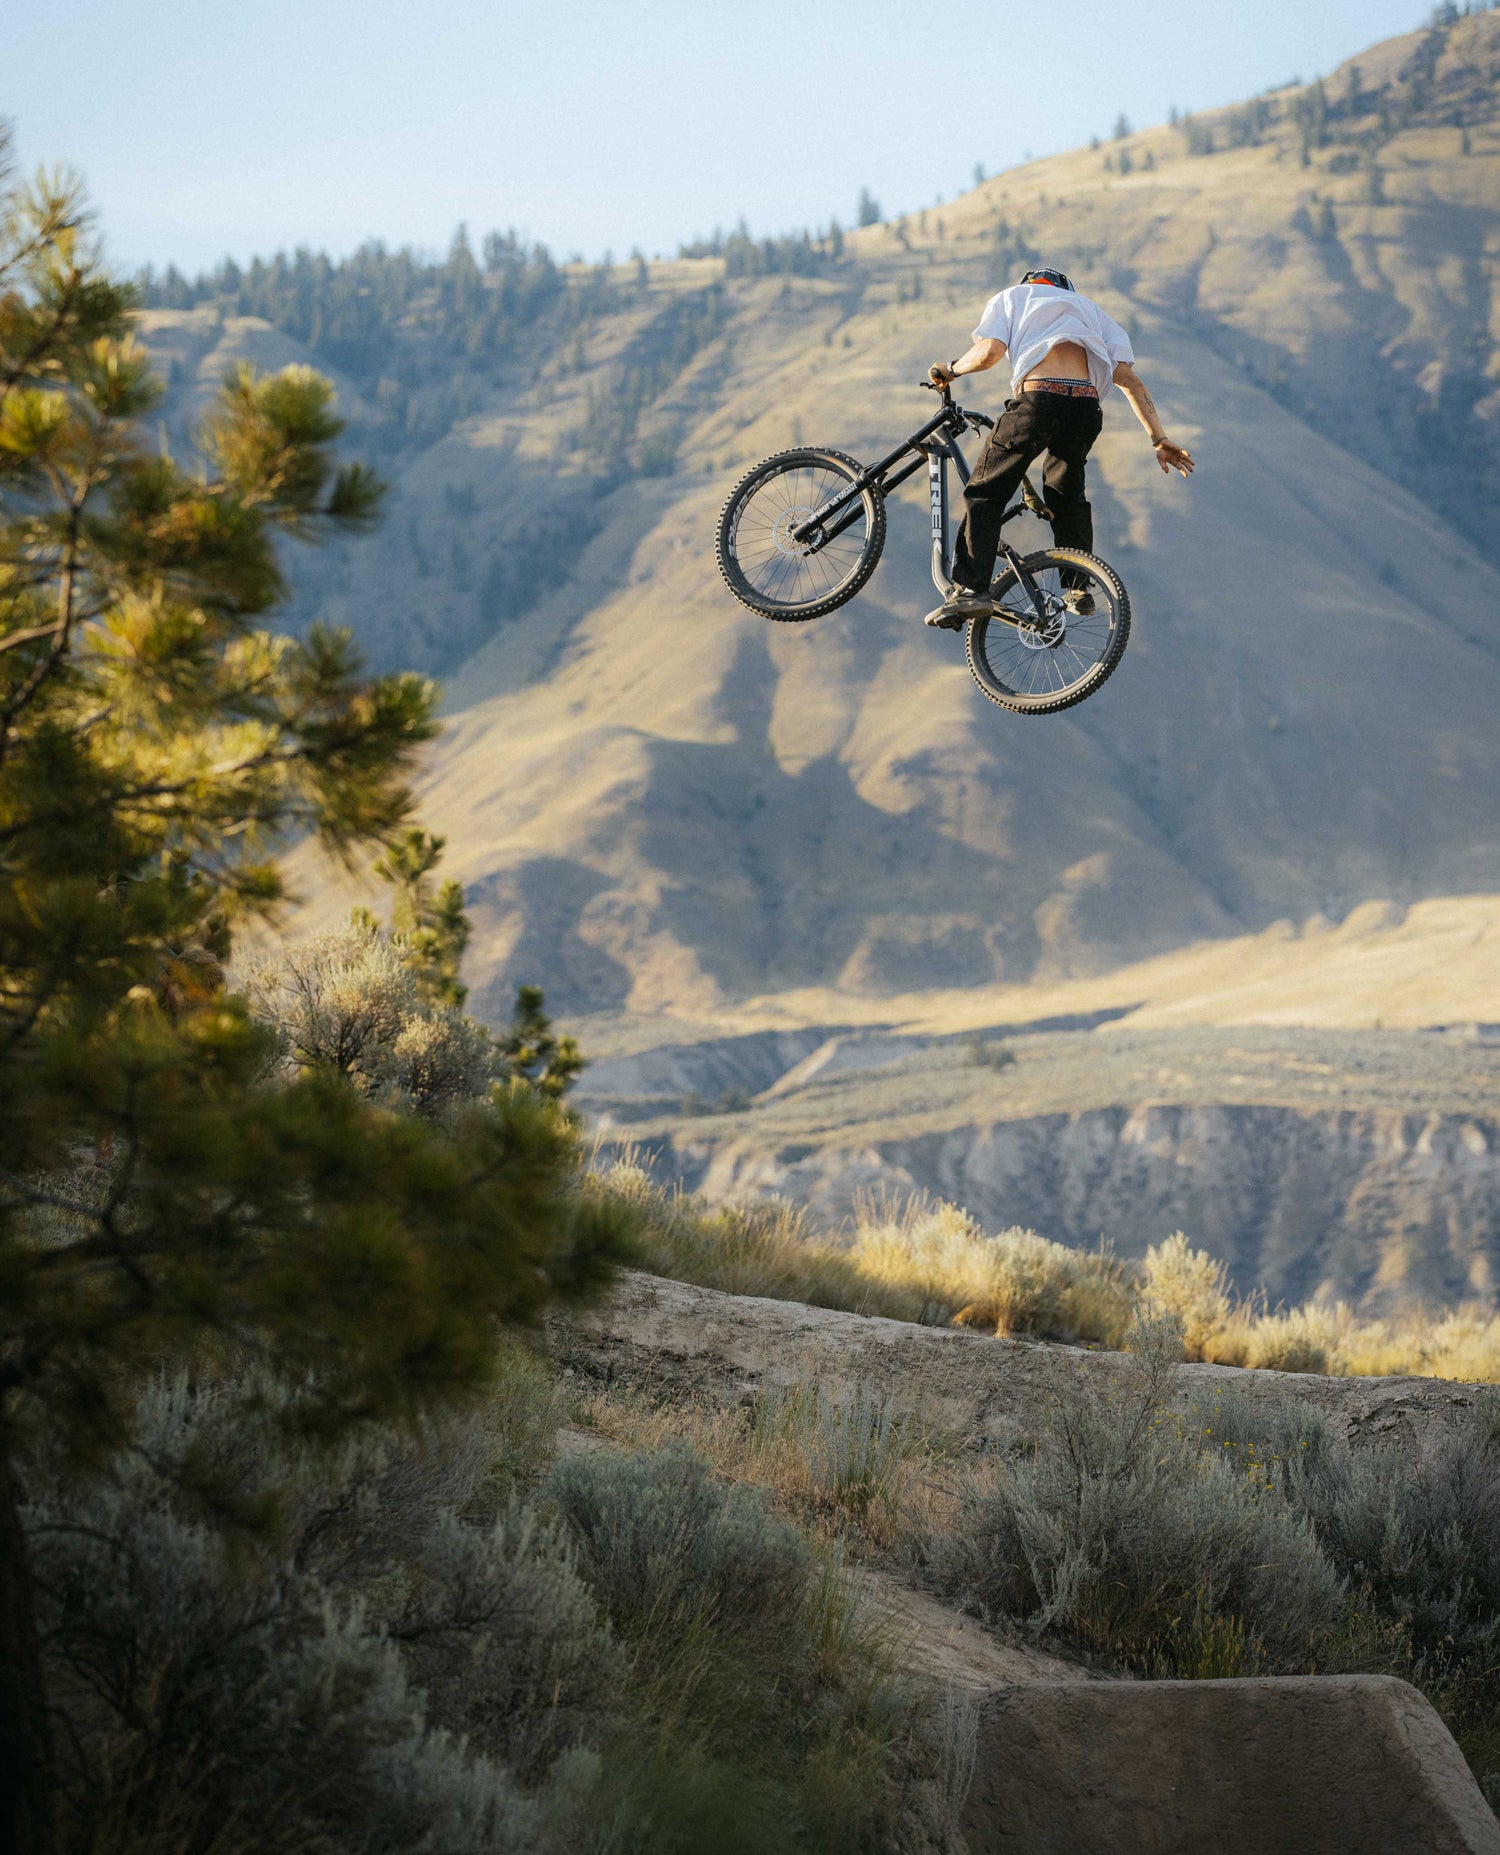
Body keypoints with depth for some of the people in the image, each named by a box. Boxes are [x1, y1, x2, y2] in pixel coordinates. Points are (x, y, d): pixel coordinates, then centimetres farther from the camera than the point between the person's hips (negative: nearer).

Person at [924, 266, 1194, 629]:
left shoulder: (1011, 297, 24)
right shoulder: (1089, 310, 33)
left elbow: (990, 351, 2)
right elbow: (1129, 379, 22)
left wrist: (952, 368, 21)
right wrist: (1159, 440, 20)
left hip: (1039, 399, -4)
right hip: (1087, 407, 4)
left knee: (985, 494, 5)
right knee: (1067, 493, 26)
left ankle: (971, 588, -8)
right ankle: (1078, 587, 22)